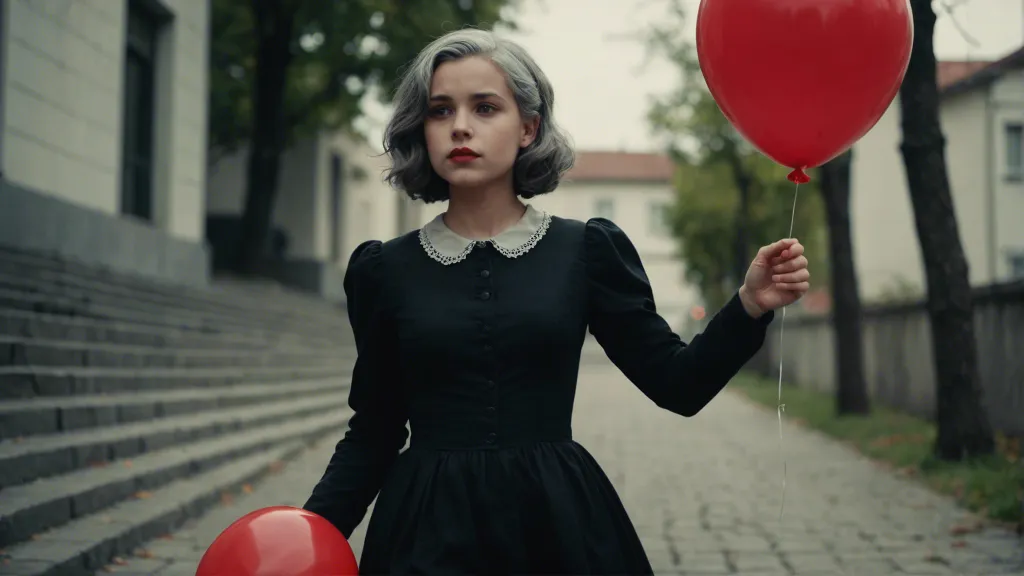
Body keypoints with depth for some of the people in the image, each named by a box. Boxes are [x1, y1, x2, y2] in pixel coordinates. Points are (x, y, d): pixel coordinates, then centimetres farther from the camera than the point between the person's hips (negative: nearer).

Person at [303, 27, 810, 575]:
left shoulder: (588, 251, 0)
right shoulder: (385, 269, 2)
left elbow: (678, 384, 2)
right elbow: (375, 431, 5)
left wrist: (751, 304, -13)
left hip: (559, 524, 0)